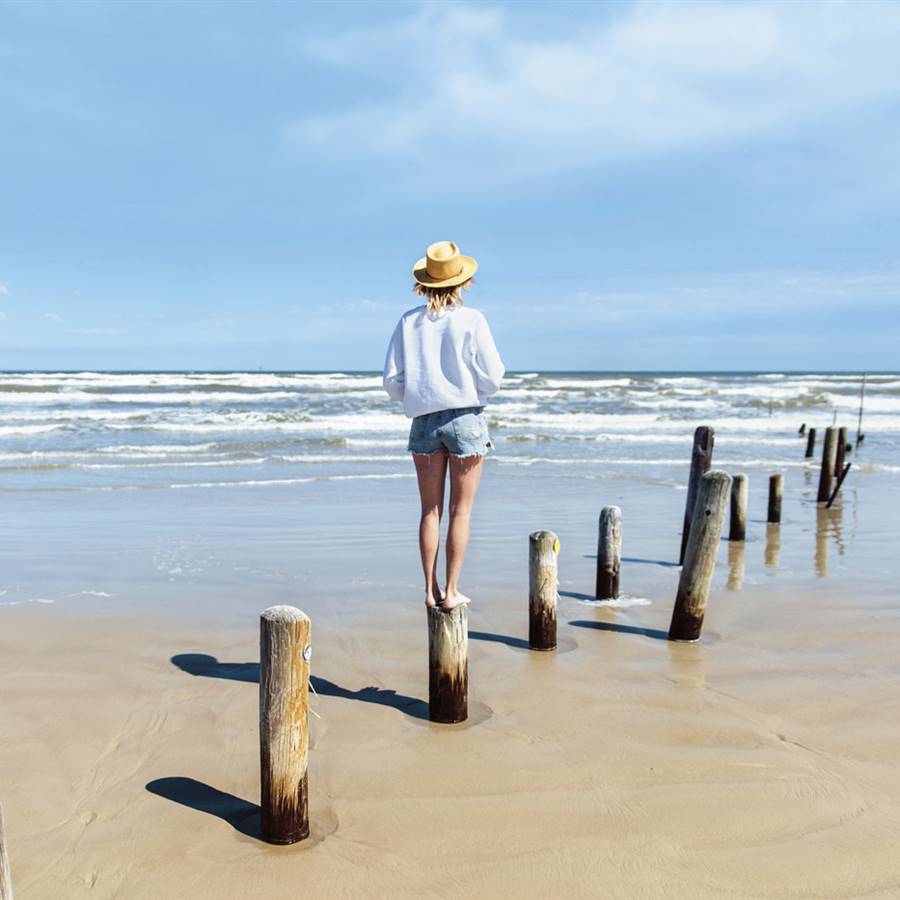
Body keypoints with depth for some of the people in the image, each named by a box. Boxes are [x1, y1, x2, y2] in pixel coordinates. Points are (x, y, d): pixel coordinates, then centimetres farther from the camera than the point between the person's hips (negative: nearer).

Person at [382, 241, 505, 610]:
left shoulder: (409, 321, 1)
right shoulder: (471, 320, -8)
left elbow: (392, 380, 1)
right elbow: (492, 379, -8)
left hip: (424, 421, 3)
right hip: (466, 418, -3)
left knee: (430, 510, 11)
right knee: (460, 511, 5)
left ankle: (430, 590, 12)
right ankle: (451, 591, 7)